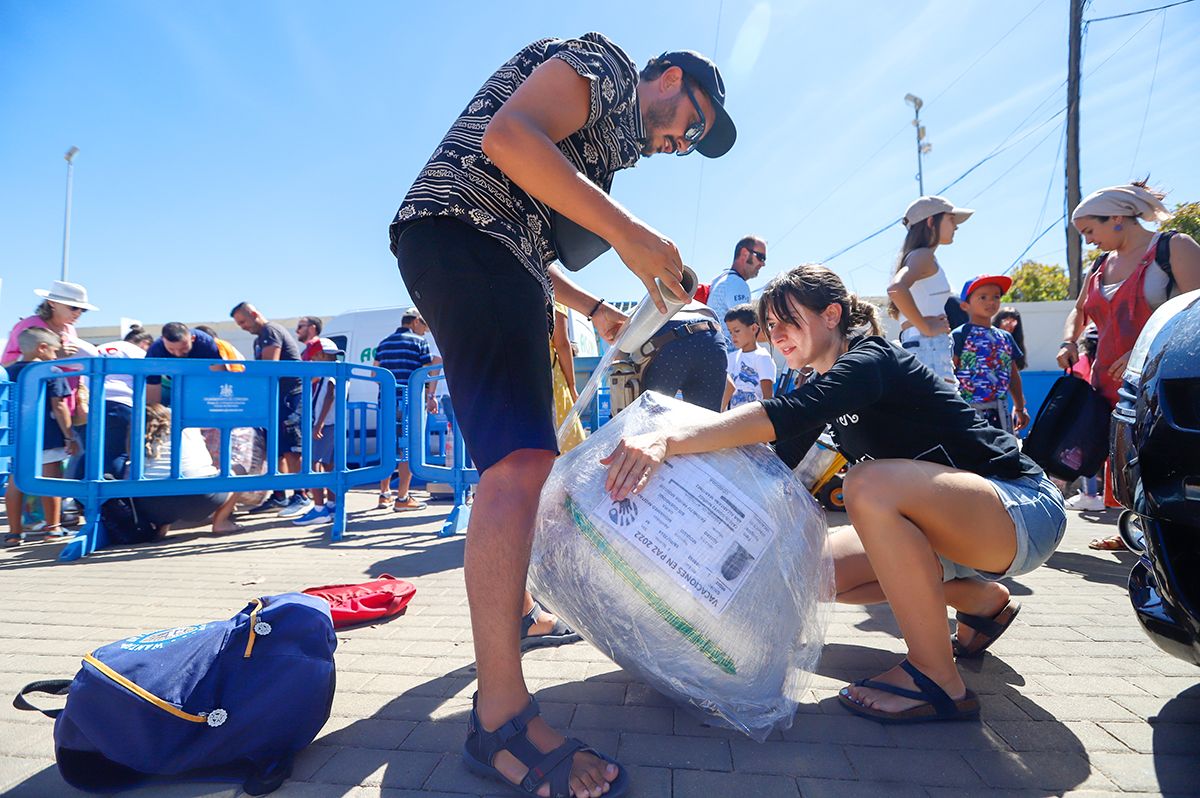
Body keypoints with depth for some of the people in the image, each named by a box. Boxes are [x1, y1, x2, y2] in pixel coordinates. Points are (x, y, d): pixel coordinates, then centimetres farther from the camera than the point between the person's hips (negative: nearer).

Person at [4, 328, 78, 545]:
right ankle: (52, 526, 14)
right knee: (51, 481, 5)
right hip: (47, 437, -5)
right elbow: (59, 407, -11)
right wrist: (69, 437, -8)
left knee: (15, 482, 10)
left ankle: (14, 531, 13)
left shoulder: (9, 372, 9)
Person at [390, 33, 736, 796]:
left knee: (525, 455, 15)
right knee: (520, 459, -23)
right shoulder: (605, 61, 5)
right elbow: (507, 135, -16)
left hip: (492, 258, 11)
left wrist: (595, 309, 27)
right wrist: (628, 230, -19)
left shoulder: (613, 135, 31)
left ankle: (515, 610, 28)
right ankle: (501, 714, -23)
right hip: (463, 231, -11)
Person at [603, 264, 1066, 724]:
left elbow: (781, 416, -41)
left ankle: (937, 680, -19)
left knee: (871, 484, -35)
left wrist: (668, 441, -50)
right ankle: (981, 600, 16)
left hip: (1025, 510, -9)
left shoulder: (871, 361, -21)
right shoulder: (827, 383, 6)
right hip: (949, 524, 9)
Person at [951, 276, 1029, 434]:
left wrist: (1020, 408, 20)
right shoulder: (959, 335, -6)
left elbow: (1013, 375, 21)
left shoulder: (1005, 337, 16)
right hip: (969, 411, -7)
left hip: (1000, 411, 7)